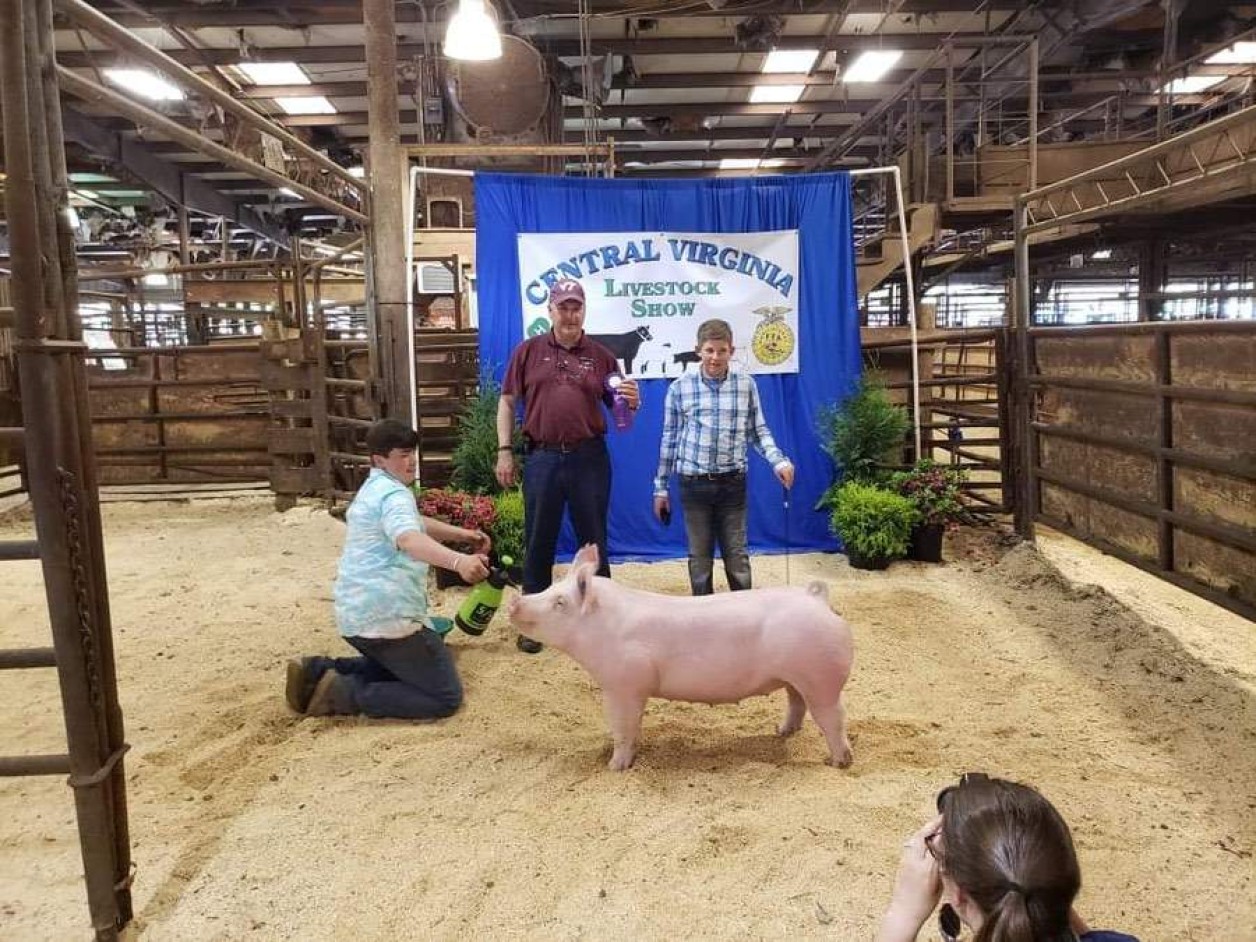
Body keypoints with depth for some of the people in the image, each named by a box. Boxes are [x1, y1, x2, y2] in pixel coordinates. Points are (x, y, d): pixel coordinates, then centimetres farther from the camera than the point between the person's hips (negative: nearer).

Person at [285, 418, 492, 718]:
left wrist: (462, 534, 25)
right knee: (446, 697, -5)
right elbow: (408, 539, -34)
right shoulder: (393, 494, -12)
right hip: (386, 617, -10)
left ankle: (318, 671, 13)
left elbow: (416, 523, 36)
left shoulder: (373, 489, 20)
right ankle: (343, 693, -11)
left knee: (397, 669, 34)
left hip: (354, 615, 10)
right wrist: (458, 561, -50)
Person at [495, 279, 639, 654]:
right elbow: (507, 402, 6)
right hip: (542, 457, 0)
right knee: (538, 542, 9)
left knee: (593, 539, 9)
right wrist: (504, 451, -1)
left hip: (589, 458, 0)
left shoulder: (601, 356, 5)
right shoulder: (529, 351, 4)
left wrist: (632, 402, -14)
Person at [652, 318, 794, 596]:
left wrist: (778, 461, -11)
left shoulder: (746, 385, 1)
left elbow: (758, 431, 7)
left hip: (732, 481, 0)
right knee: (700, 556, 10)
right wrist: (661, 488, 6)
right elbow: (669, 439, 4)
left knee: (737, 554, 8)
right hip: (694, 482, 0)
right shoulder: (680, 388, -2)